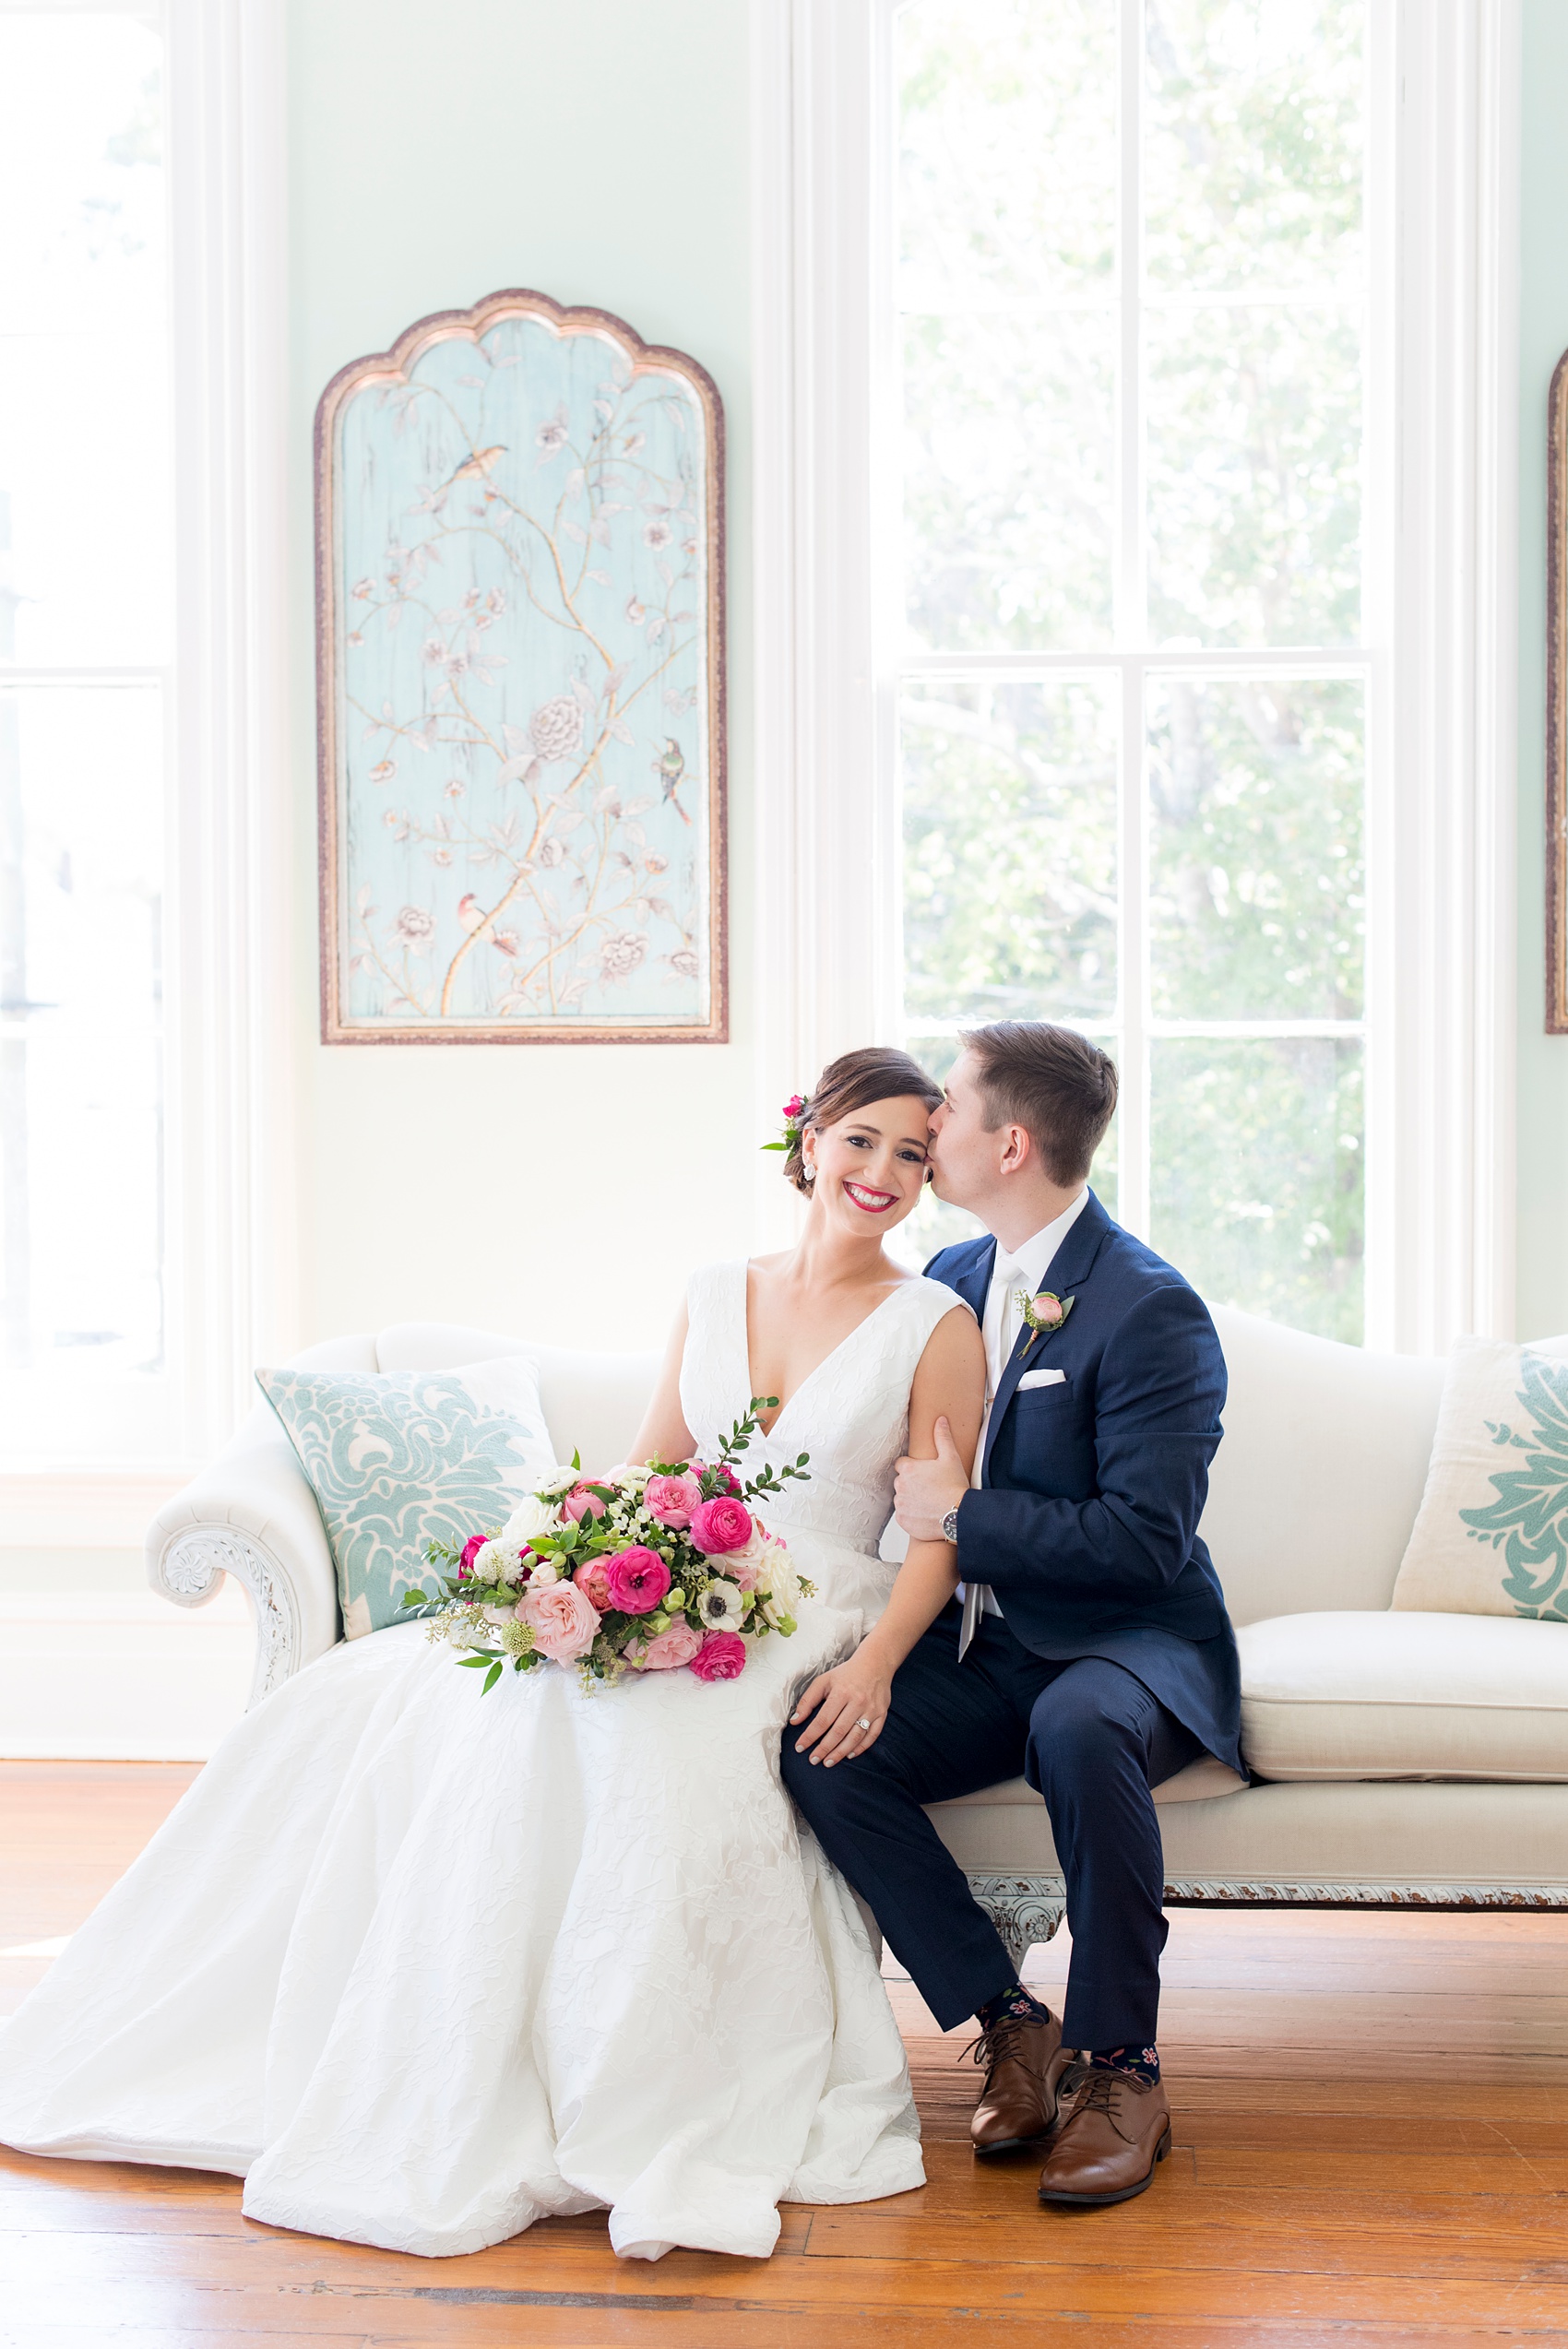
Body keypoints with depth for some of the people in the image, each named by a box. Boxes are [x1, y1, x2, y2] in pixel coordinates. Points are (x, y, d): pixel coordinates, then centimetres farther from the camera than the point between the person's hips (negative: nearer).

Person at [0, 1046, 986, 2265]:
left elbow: (939, 1537, -3)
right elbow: (648, 1479, 15)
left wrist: (873, 1668, -19)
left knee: (608, 1723, -37)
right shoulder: (714, 1296, 15)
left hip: (808, 1629, -5)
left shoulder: (935, 1326, 2)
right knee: (373, 1700, -13)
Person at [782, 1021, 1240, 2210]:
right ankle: (1009, 2023, -9)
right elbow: (884, 1462, 21)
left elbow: (1146, 1539, -21)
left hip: (1130, 1641, -6)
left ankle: (1119, 2063, -21)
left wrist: (960, 1513, -16)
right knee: (821, 1747, -20)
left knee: (1077, 1731, -40)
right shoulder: (951, 1278, 10)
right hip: (982, 1644, 6)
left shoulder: (1152, 1310, -14)